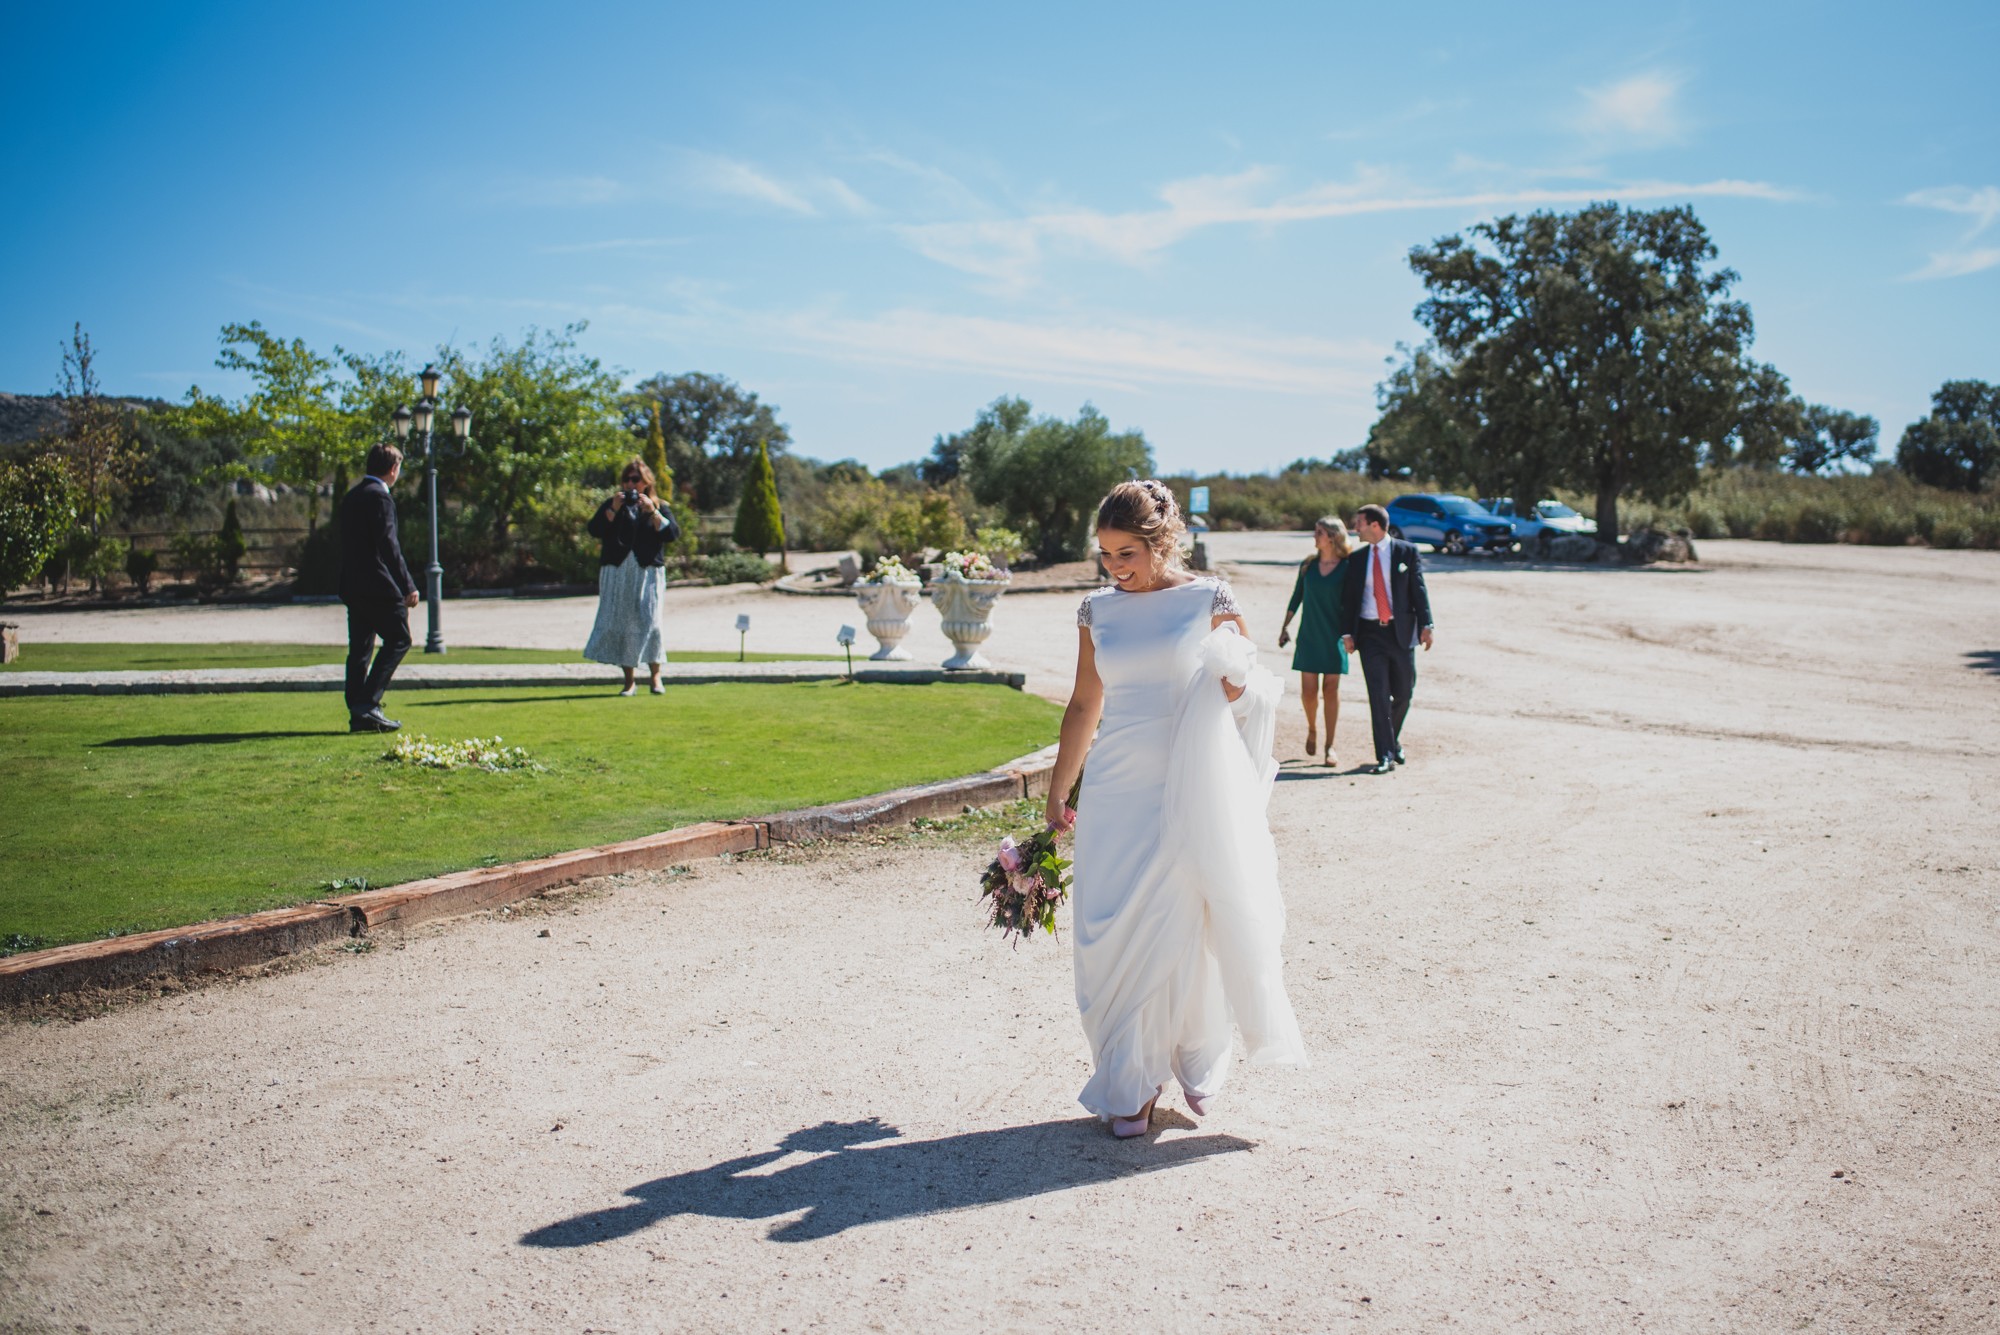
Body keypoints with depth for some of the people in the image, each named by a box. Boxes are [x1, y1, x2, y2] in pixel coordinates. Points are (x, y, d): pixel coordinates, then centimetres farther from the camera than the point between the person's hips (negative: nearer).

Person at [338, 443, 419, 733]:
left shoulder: (351, 496, 16)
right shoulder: (379, 496, -12)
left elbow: (349, 544, 18)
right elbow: (388, 545, -17)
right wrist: (408, 586, -15)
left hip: (352, 586, 9)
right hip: (378, 586, -9)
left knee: (359, 648, 10)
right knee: (398, 639, -3)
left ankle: (357, 714, 11)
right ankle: (368, 702, -11)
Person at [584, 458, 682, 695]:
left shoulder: (658, 507, 12)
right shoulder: (611, 505, 13)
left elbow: (672, 533, -3)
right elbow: (595, 530, -1)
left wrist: (652, 511, -11)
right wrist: (614, 509, -10)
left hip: (648, 573, -1)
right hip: (616, 572, 1)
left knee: (650, 622, -11)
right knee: (620, 624, -1)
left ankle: (655, 676, 0)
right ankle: (629, 680, 6)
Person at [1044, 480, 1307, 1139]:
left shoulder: (1208, 600, -1)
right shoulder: (1098, 610, 7)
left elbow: (1249, 690, 6)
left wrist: (1240, 682, -18)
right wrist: (1057, 791, 17)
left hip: (1187, 794, -3)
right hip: (1115, 793, 3)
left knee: (1182, 930, 3)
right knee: (1110, 935, 0)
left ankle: (1196, 1064, 26)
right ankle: (1127, 1085, 13)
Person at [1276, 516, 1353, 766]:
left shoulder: (1347, 567, -6)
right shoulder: (1308, 565, 4)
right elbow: (1296, 597, 12)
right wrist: (1285, 627, 13)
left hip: (1334, 635, -2)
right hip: (1309, 634, 2)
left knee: (1331, 689, 0)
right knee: (1308, 690, -1)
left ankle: (1330, 746, 8)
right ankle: (1312, 729, 28)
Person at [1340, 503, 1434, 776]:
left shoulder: (1407, 551, 1)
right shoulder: (1357, 559, 9)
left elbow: (1419, 589, -1)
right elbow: (1350, 597, 9)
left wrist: (1425, 625, -9)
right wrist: (1347, 632, 0)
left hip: (1401, 631, -1)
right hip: (1370, 633, 1)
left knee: (1403, 692, 8)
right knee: (1379, 695, -5)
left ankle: (1394, 739, 33)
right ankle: (1385, 755, -4)